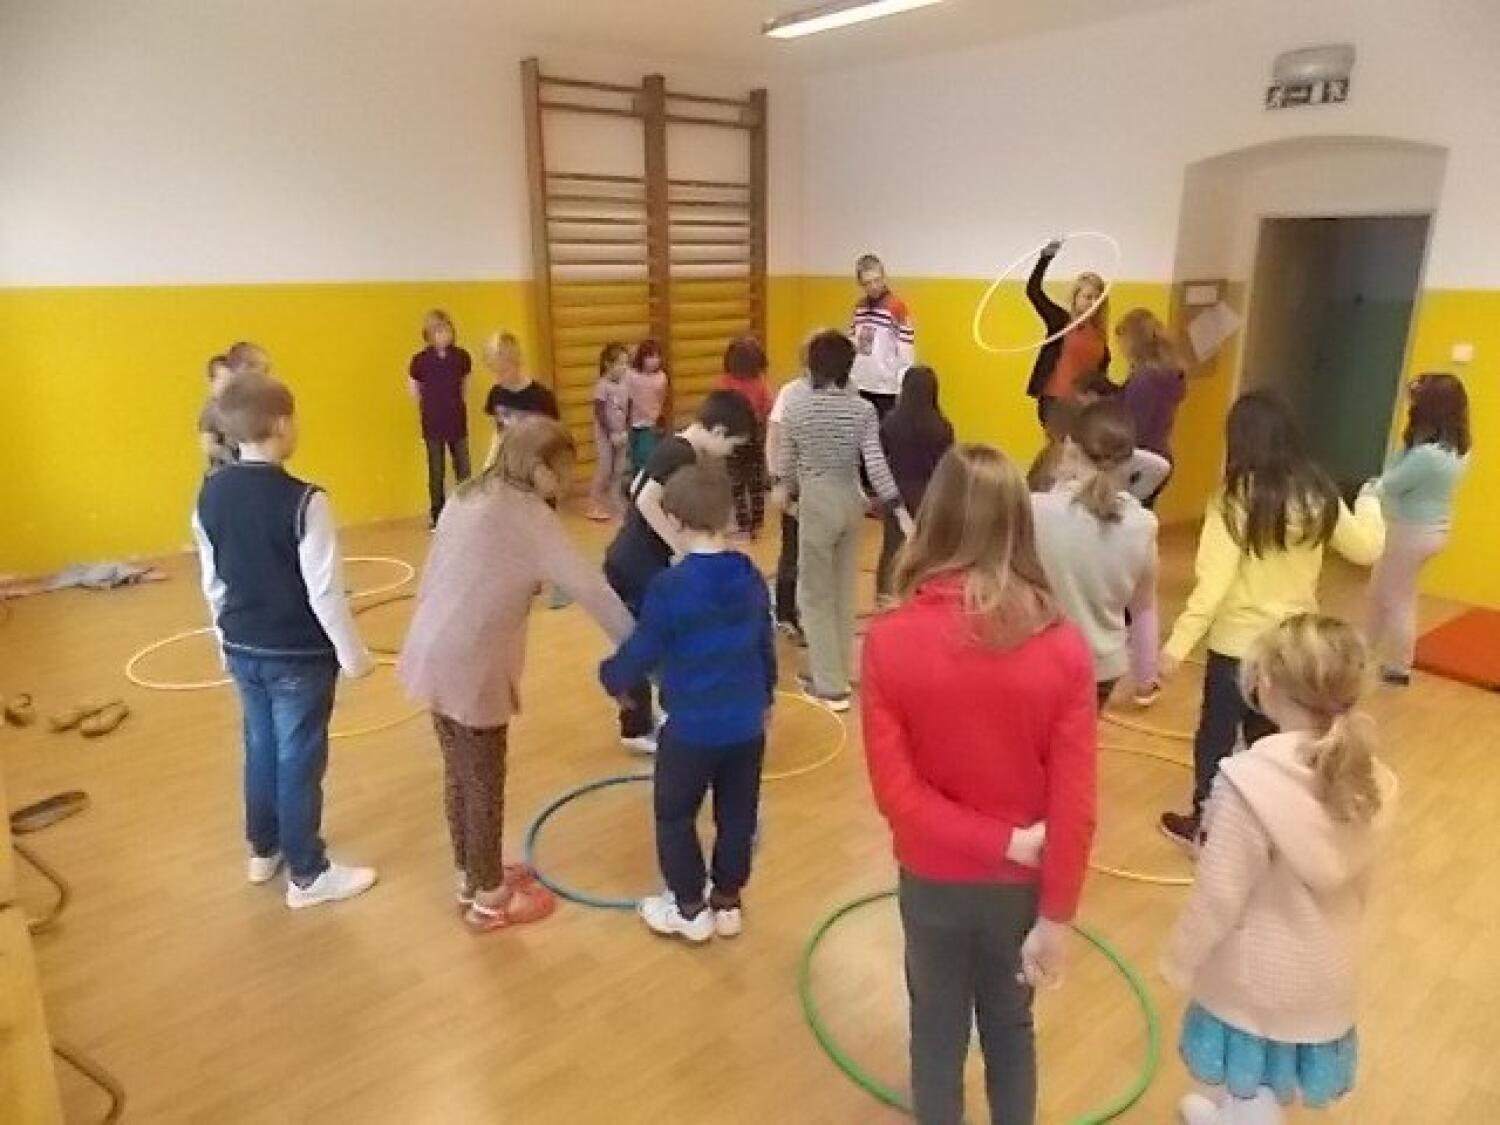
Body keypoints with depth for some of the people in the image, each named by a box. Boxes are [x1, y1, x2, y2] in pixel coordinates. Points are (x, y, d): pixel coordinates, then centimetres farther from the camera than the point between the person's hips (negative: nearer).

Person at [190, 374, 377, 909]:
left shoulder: (210, 494, -2)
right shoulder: (303, 501, -23)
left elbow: (212, 581, 8)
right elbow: (325, 591, -19)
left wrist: (230, 638, 21)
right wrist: (353, 653, -8)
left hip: (244, 650, 7)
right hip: (300, 655, -6)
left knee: (260, 749, 22)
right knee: (299, 760, 6)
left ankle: (263, 850, 40)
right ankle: (307, 875, 20)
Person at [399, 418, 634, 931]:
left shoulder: (469, 497, 9)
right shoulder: (526, 513, -15)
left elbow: (433, 574, 12)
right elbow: (587, 586, -19)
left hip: (434, 656, 8)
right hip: (471, 667, -8)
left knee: (460, 773, 21)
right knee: (484, 784, 8)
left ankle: (472, 876, 39)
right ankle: (488, 898, 25)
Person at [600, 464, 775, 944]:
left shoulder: (670, 585, -19)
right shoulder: (751, 576, -1)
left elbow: (641, 653, -11)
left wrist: (610, 675, 10)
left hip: (692, 727, -5)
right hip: (746, 724, 5)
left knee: (674, 815, 15)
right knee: (738, 815, 18)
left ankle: (690, 909, 27)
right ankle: (727, 903, 33)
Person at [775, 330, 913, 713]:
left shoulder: (796, 405, -9)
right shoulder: (863, 410, -6)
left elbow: (787, 458, 4)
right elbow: (876, 465, -13)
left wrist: (784, 488, 24)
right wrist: (900, 510, -12)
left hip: (817, 502, -3)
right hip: (851, 501, 4)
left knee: (816, 594, 7)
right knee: (843, 591, 17)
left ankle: (830, 685, 9)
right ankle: (836, 672, 30)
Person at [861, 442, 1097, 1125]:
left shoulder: (890, 640, -21)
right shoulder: (1063, 648, -18)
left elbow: (895, 792, -20)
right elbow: (1075, 804, -15)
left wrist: (1004, 842, -12)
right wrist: (1057, 916, -5)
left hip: (934, 880, -1)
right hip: (1023, 885, 1)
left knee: (938, 1033, 22)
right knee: (1010, 1029, 26)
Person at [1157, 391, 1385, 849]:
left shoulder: (1236, 499, -19)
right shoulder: (1319, 495, -4)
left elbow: (1214, 582, -24)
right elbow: (1368, 549, 10)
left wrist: (1178, 644, -23)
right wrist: (1369, 505, 29)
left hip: (1238, 642, -5)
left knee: (1216, 734, 12)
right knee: (1267, 734, 22)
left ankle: (1204, 823, 26)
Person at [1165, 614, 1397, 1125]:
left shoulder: (1251, 781, -32)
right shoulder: (1370, 781, -12)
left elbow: (1219, 896, -23)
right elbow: (1360, 883, 3)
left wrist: (1181, 960, -6)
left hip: (1258, 978, -6)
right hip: (1327, 971, 6)